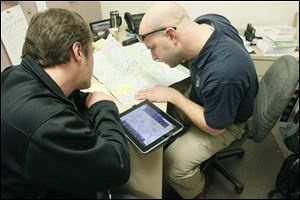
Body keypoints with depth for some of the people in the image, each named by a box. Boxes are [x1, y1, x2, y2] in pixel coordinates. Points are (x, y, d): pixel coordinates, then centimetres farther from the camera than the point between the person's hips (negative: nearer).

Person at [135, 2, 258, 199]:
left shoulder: (223, 75, -43)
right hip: (202, 97, 7)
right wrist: (184, 56, -12)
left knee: (172, 164, -13)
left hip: (226, 122, -7)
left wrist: (174, 96, -21)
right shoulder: (204, 22, -20)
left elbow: (214, 128, -24)